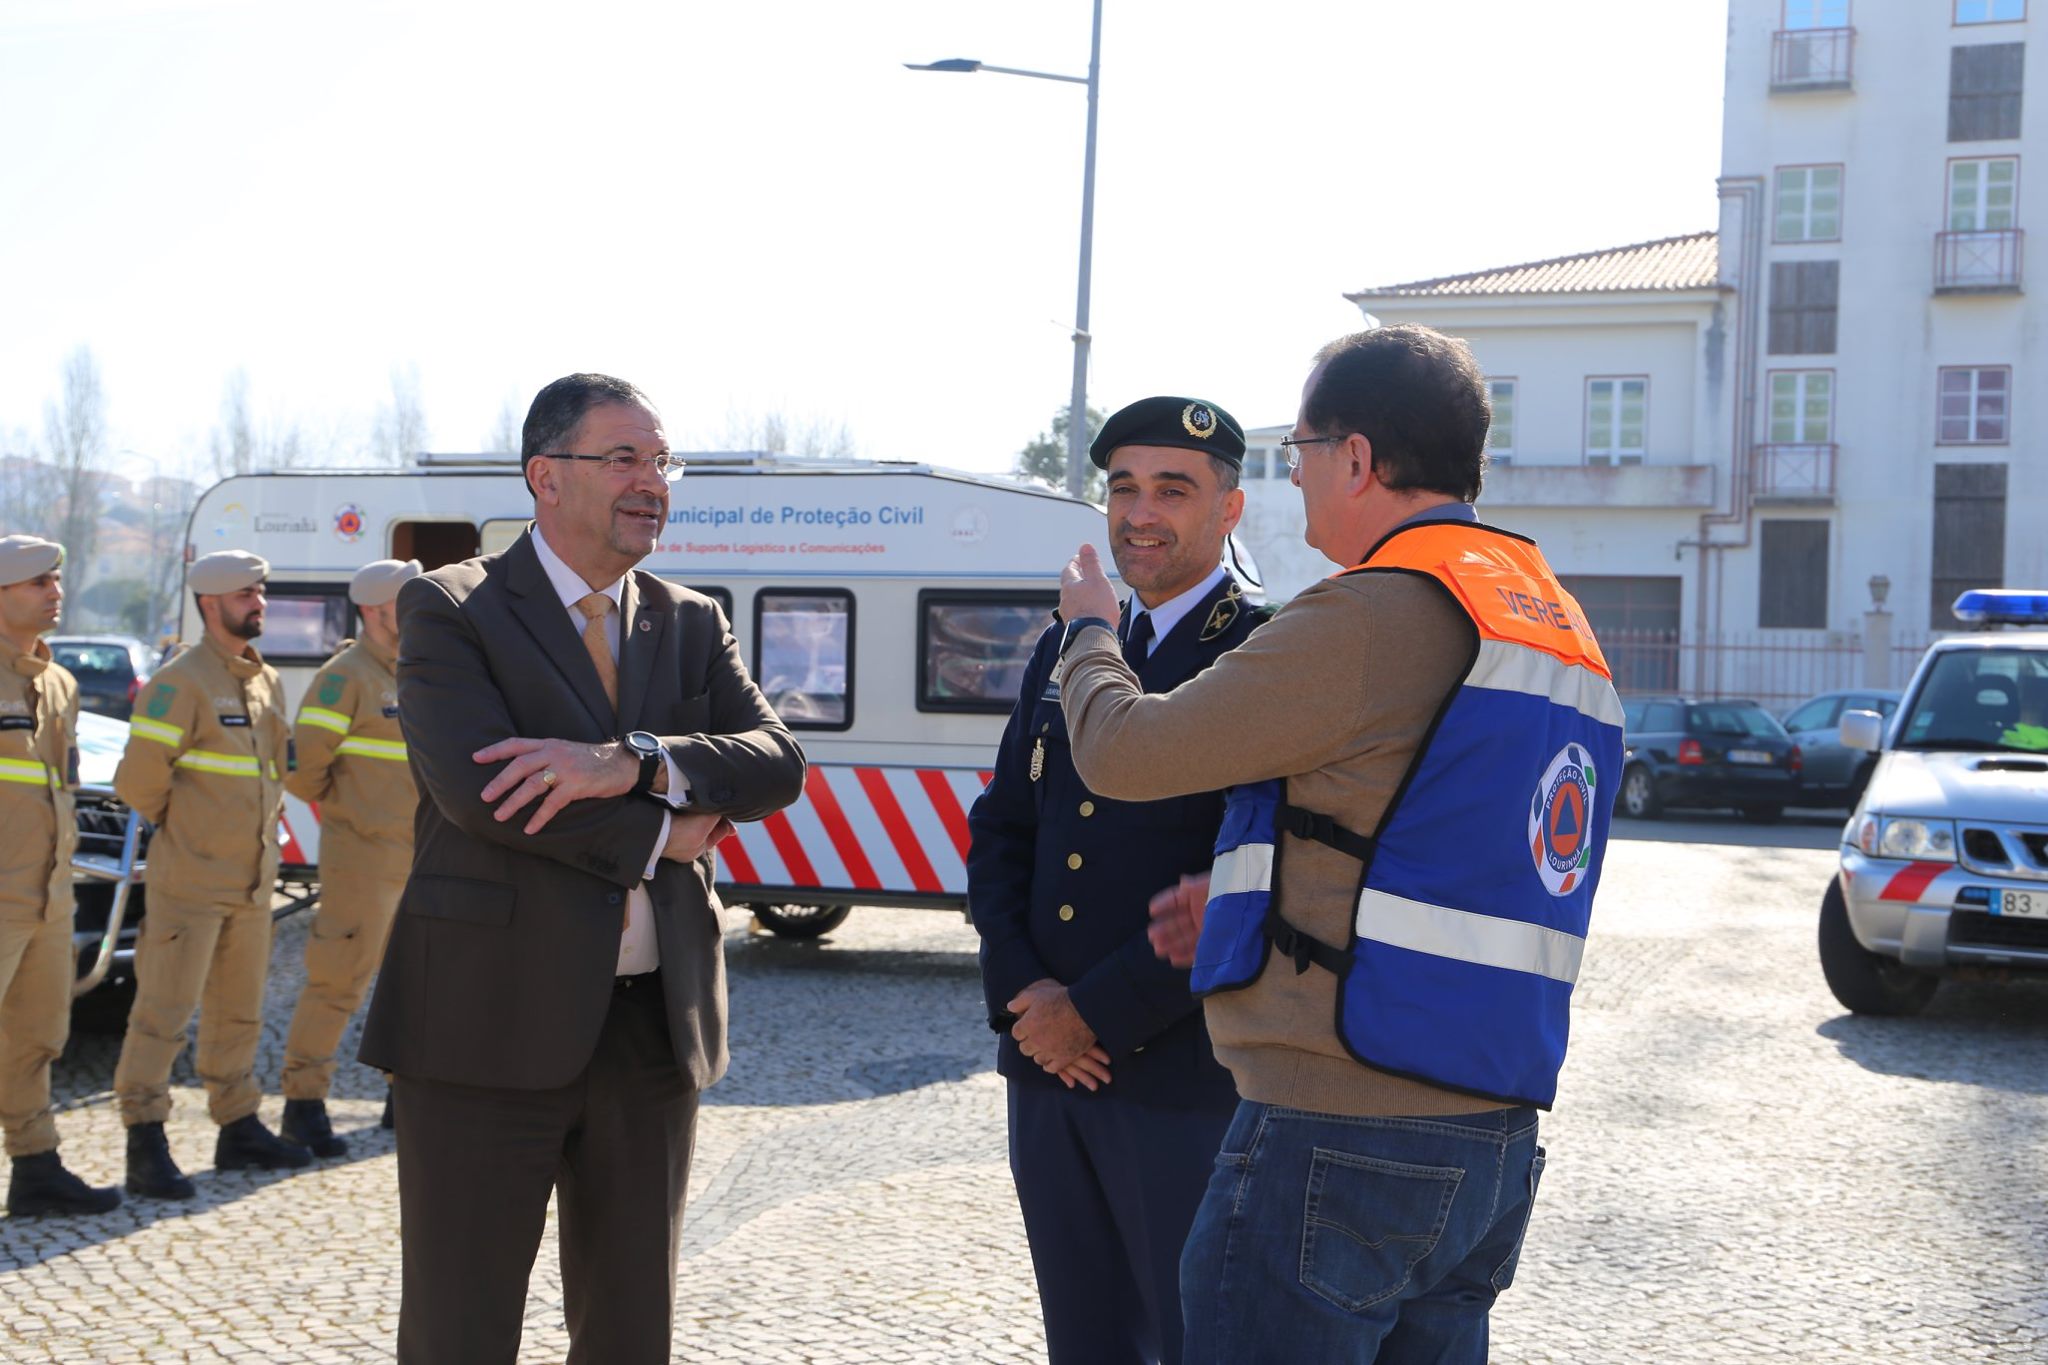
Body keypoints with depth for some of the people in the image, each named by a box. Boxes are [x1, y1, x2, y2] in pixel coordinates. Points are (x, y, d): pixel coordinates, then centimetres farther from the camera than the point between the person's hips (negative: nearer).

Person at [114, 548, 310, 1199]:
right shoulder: (181, 681, -12)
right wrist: (182, 826, -1)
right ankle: (146, 1143, -1)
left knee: (239, 1012, 15)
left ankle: (239, 1127, 24)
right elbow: (138, 779, -13)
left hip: (252, 879, 8)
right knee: (163, 1012, -5)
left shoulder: (266, 681, 13)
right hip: (190, 881, -8)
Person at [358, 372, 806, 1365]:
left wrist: (627, 762, -20)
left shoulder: (693, 625, 13)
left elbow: (777, 766, -3)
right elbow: (473, 786, -18)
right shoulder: (448, 609, -2)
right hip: (489, 1024, -4)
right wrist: (661, 835, -10)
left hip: (653, 1024, 5)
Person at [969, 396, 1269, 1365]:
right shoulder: (1066, 649, 14)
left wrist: (1098, 1012, -15)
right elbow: (998, 828, 14)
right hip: (1048, 1067, 6)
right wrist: (1020, 992, -3)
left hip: (1186, 1075, -6)